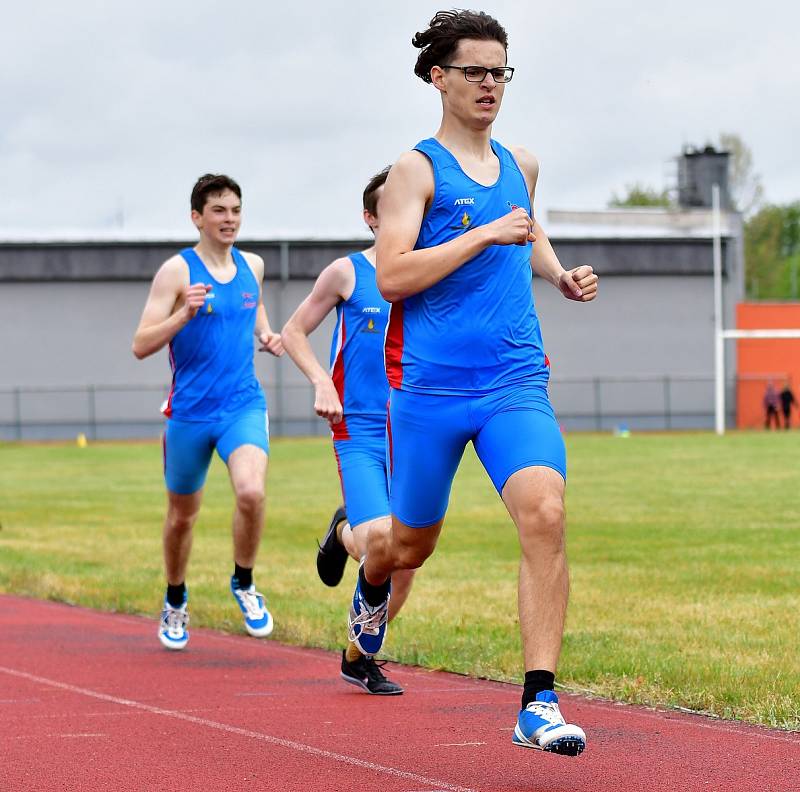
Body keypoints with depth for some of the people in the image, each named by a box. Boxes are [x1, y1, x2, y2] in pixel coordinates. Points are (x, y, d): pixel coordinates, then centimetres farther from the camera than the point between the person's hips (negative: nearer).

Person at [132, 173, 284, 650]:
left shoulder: (252, 266, 6)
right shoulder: (177, 271, -8)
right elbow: (141, 346, -12)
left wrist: (266, 335, 7)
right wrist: (184, 313, -26)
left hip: (244, 405, 2)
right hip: (190, 411, -2)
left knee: (251, 492, -25)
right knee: (182, 516, 13)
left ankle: (244, 584, -1)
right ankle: (176, 601, 38)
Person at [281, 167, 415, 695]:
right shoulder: (347, 273, 1)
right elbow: (295, 332, 9)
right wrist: (321, 384, -6)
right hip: (360, 431, -3)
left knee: (405, 569, 2)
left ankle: (358, 656, 22)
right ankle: (343, 534, 14)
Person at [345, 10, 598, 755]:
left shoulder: (521, 164, 14)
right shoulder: (416, 169, -3)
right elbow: (391, 275, -15)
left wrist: (559, 274, 16)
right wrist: (484, 234, -19)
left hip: (516, 384, 3)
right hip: (430, 386, -3)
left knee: (544, 512, -21)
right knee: (411, 543, 12)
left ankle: (538, 704, -22)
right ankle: (371, 582, 52)